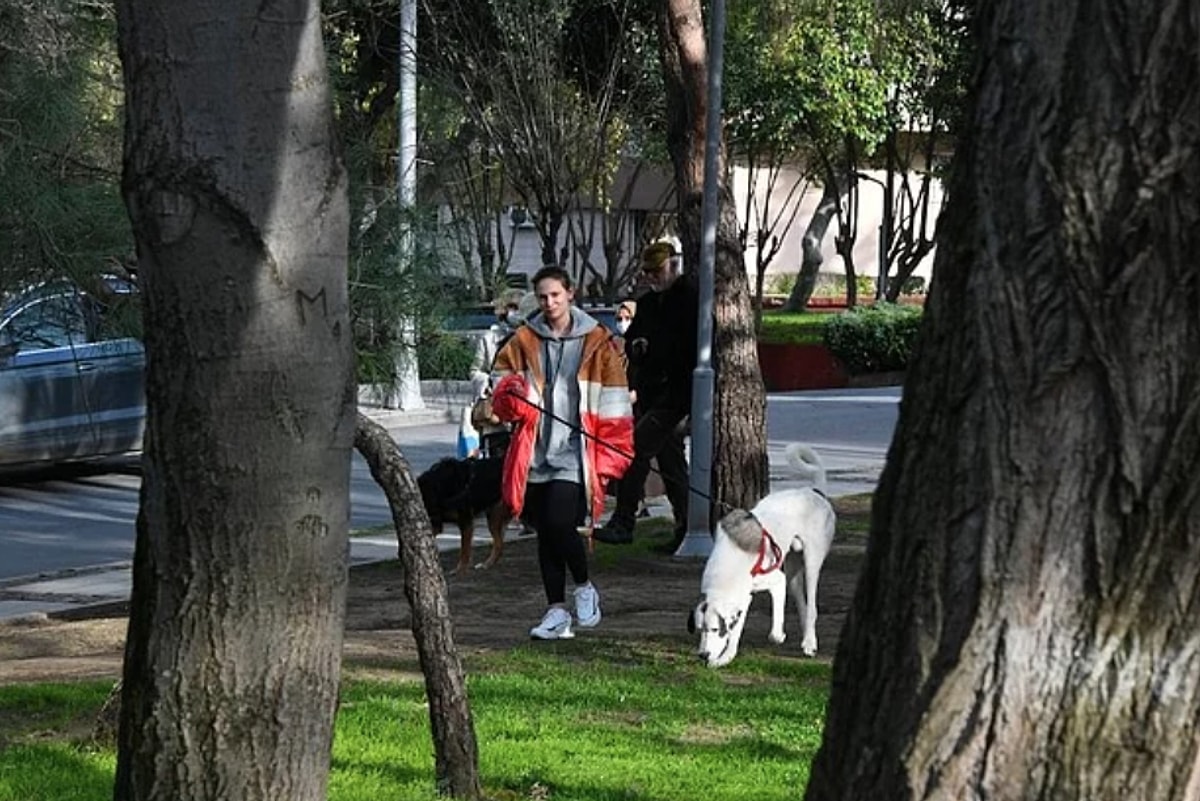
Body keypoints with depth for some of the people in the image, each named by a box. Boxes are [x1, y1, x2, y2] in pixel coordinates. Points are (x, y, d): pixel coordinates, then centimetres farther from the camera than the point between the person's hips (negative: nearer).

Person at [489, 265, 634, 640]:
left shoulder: (596, 341, 1)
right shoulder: (524, 341, 9)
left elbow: (613, 402, 3)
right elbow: (501, 376, 16)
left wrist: (611, 453, -2)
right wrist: (509, 393, -9)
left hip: (574, 454, -4)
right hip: (536, 452, 4)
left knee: (560, 523, -18)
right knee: (545, 534, 7)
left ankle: (584, 586, 7)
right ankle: (557, 611, 14)